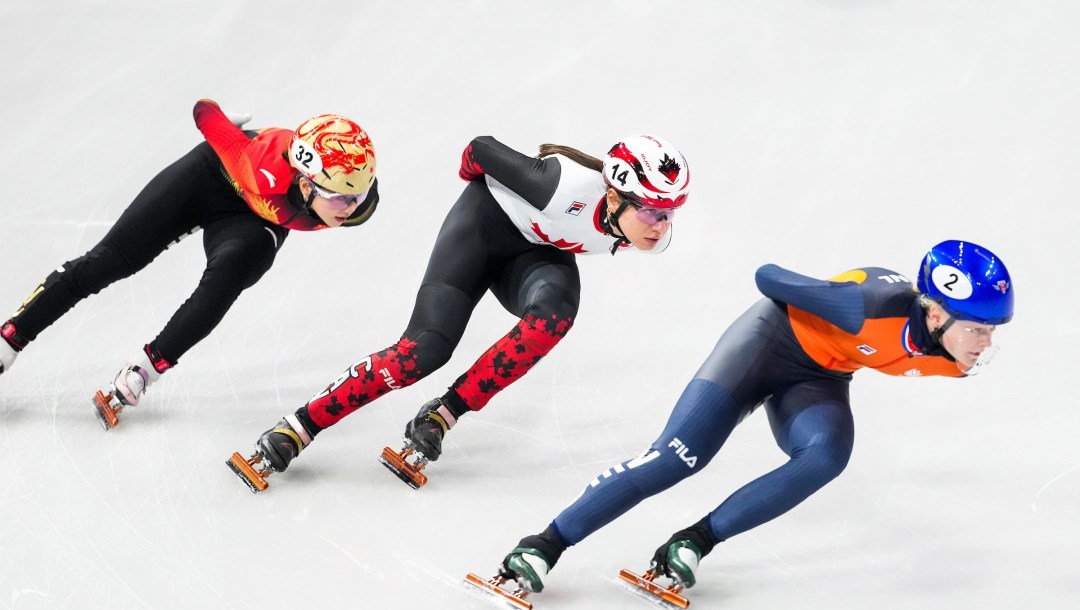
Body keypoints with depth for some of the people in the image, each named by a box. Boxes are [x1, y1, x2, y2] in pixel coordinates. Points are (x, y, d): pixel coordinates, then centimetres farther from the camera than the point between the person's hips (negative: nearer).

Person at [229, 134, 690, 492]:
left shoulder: (651, 236, -22)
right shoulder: (569, 185, -39)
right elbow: (481, 149, -23)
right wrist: (473, 175, 0)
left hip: (539, 251, 5)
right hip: (488, 221, -4)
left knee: (555, 310, -32)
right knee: (426, 348, -19)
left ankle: (441, 418, -21)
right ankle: (296, 429, -8)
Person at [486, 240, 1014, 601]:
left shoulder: (949, 355, -16)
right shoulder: (872, 307, -36)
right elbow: (767, 276, -21)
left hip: (818, 379, 5)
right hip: (772, 340, -5)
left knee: (827, 455, -28)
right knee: (678, 456, -17)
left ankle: (696, 542, -19)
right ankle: (544, 546, -9)